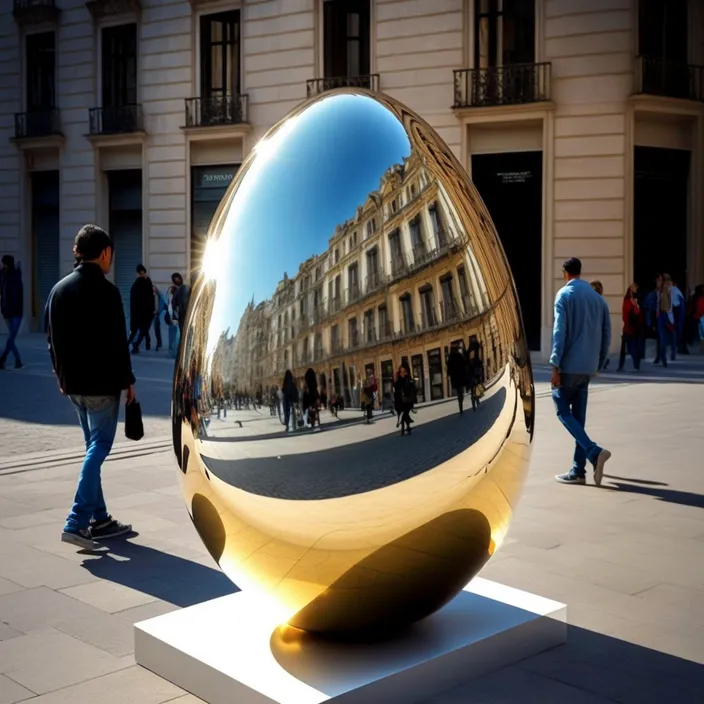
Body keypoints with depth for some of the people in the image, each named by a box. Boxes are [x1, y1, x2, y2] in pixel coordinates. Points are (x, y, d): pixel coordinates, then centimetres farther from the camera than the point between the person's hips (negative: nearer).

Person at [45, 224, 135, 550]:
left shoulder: (59, 289, 8)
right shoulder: (106, 291, -14)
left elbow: (52, 338, 13)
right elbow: (117, 342, -15)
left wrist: (61, 375, 21)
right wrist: (127, 380, -5)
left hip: (73, 383, 8)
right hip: (102, 383, -8)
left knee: (93, 447, 16)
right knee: (98, 448, -3)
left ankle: (99, 519, 21)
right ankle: (76, 522, -10)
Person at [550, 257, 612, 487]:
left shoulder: (565, 295, -5)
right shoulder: (598, 298, 12)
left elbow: (560, 331, -14)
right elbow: (606, 335, 12)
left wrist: (555, 366, -15)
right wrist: (598, 364, 20)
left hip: (569, 365, -6)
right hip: (588, 367, 6)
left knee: (563, 411, 2)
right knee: (579, 416, 10)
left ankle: (594, 452, -16)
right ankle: (578, 470, 8)